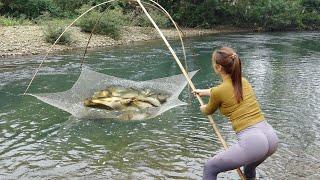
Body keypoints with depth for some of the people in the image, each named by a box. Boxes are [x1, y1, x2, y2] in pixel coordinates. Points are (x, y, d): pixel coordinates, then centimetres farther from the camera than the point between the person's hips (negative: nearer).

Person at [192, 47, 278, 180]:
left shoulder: (218, 91, -8)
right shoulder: (243, 81, 13)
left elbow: (208, 111, 16)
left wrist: (203, 108, 41)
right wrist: (204, 91, 53)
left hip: (252, 142, -8)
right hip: (271, 137, 8)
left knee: (209, 168, 11)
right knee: (249, 167, 38)